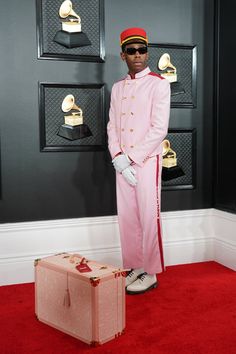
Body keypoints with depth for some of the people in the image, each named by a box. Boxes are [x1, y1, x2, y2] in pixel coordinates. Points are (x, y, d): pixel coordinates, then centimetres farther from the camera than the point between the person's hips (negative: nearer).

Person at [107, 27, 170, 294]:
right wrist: (118, 157, -7)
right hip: (122, 163, 6)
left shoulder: (159, 84, -4)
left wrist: (130, 158, -15)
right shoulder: (117, 88, 13)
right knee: (126, 217, 10)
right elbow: (112, 126, 9)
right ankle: (134, 268, 23)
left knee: (148, 218, -1)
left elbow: (159, 129, -13)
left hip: (147, 160, -5)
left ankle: (150, 273, 12)